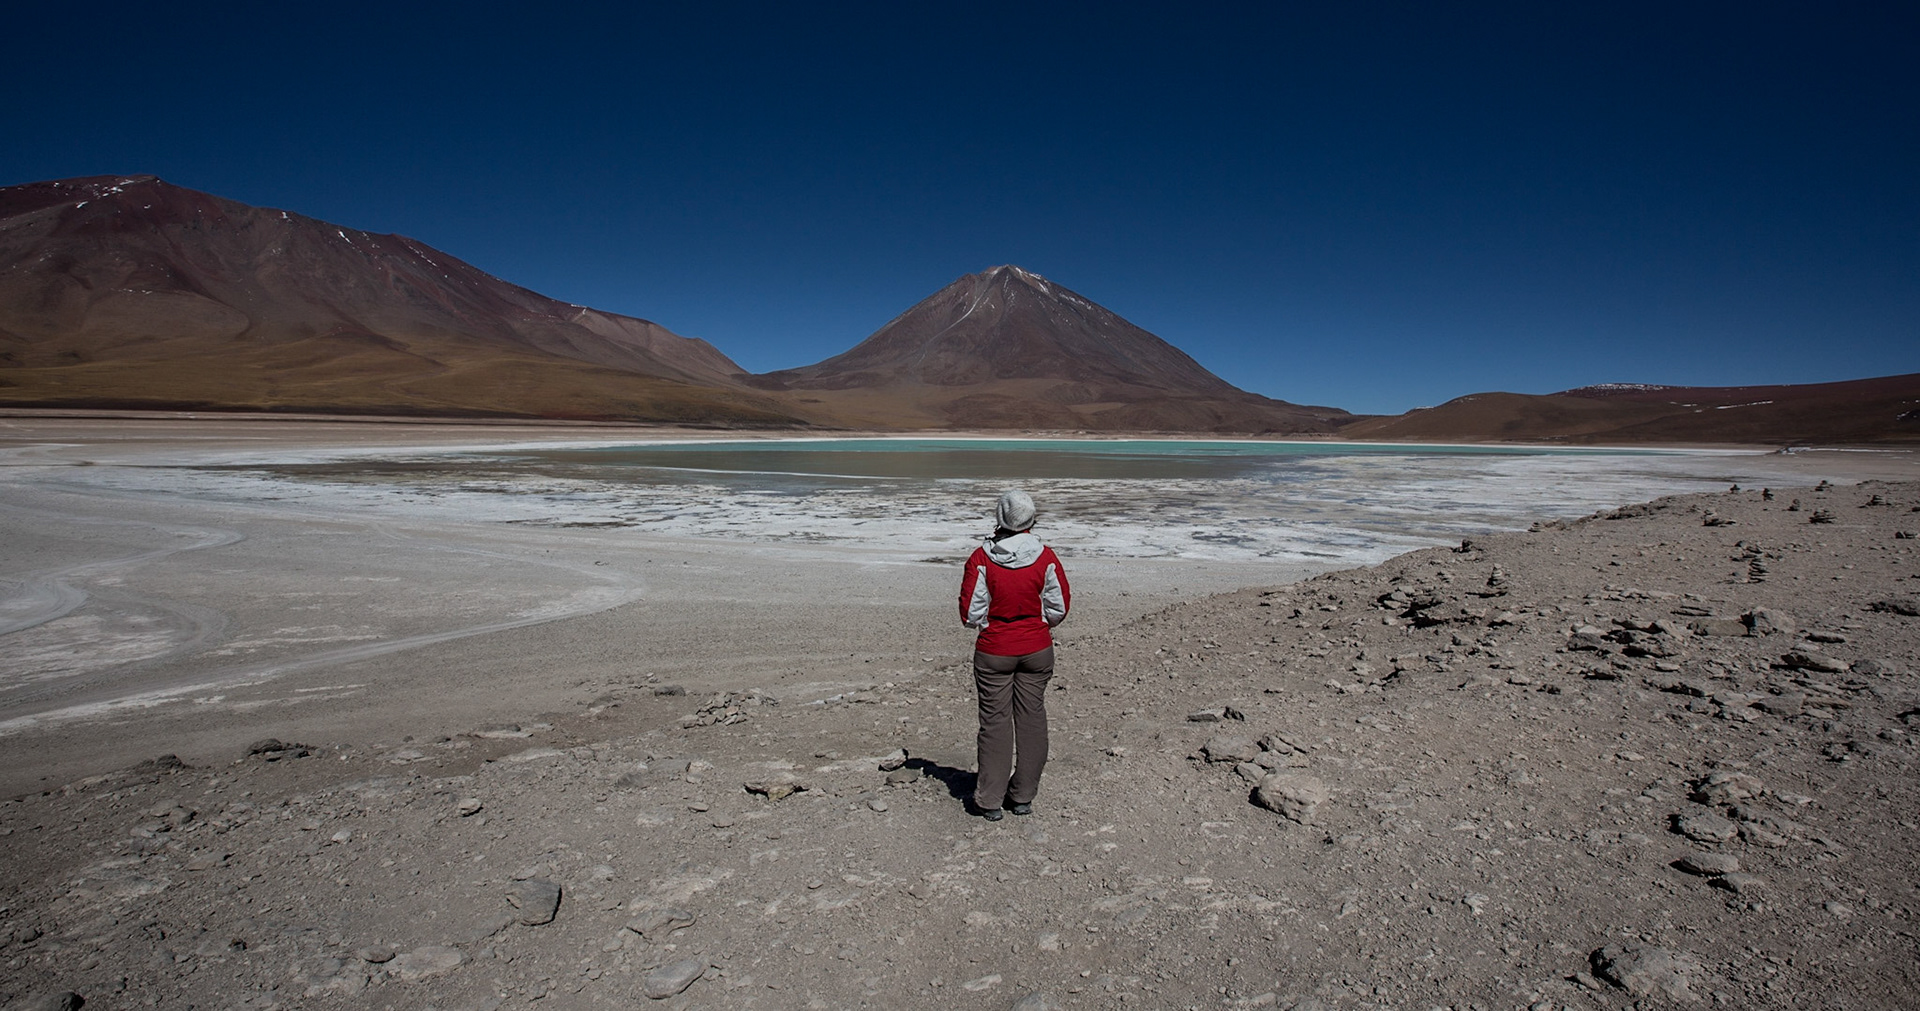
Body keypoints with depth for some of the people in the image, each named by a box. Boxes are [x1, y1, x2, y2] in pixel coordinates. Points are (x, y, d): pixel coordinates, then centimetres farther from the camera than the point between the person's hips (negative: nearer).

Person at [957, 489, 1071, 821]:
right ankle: (1023, 796, 22)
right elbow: (1059, 608, -1)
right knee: (1031, 718, 12)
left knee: (995, 721, 8)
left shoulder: (981, 558, -13)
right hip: (1037, 650, 2)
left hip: (993, 652, -1)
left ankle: (990, 801, 15)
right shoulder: (1046, 558, -9)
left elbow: (970, 613, -11)